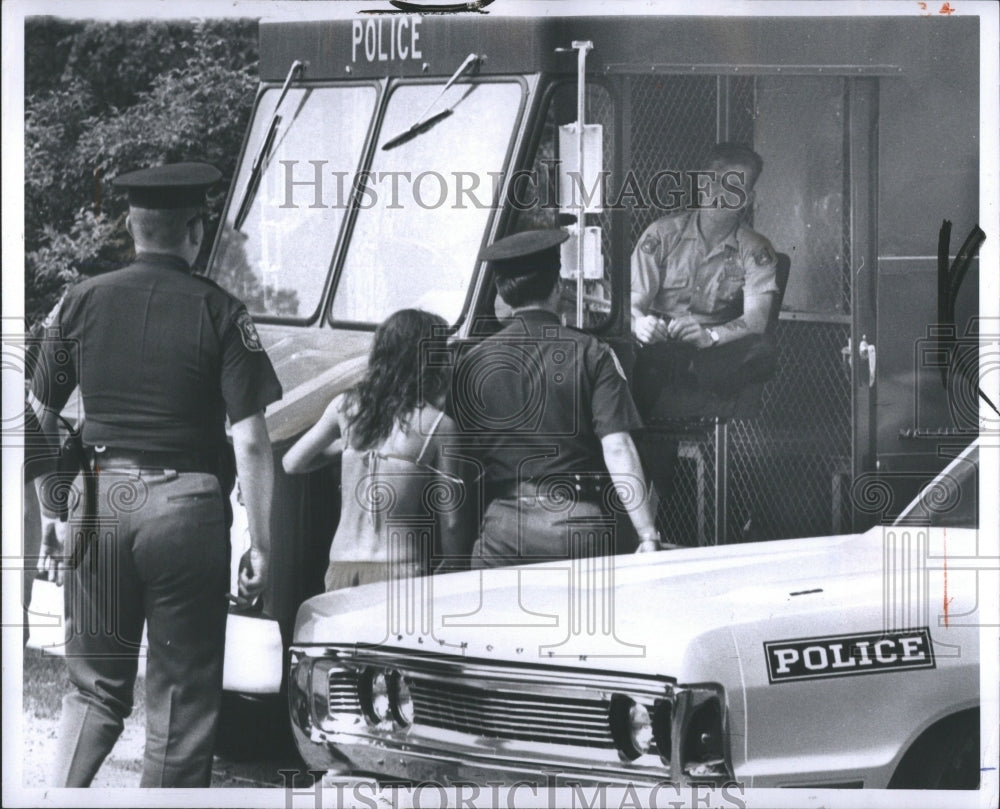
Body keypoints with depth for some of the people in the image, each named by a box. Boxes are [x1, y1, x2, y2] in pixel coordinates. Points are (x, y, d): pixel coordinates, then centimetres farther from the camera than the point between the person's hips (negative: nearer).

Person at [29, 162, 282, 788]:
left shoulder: (84, 301, 5)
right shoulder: (221, 312, -4)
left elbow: (39, 418, 9)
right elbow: (251, 440, -8)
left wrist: (50, 513, 18)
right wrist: (261, 545, -3)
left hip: (100, 503, 3)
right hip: (187, 508, -3)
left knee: (96, 688, 14)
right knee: (182, 698, 7)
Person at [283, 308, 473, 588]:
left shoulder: (345, 406, 5)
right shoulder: (439, 425, -4)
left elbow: (292, 463, 16)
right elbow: (450, 520, -2)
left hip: (341, 568, 4)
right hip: (402, 574, -4)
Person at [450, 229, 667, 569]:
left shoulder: (471, 363, 5)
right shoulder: (592, 354, -1)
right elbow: (618, 448, -8)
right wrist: (648, 535, -7)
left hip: (503, 529, 1)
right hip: (580, 524, -1)